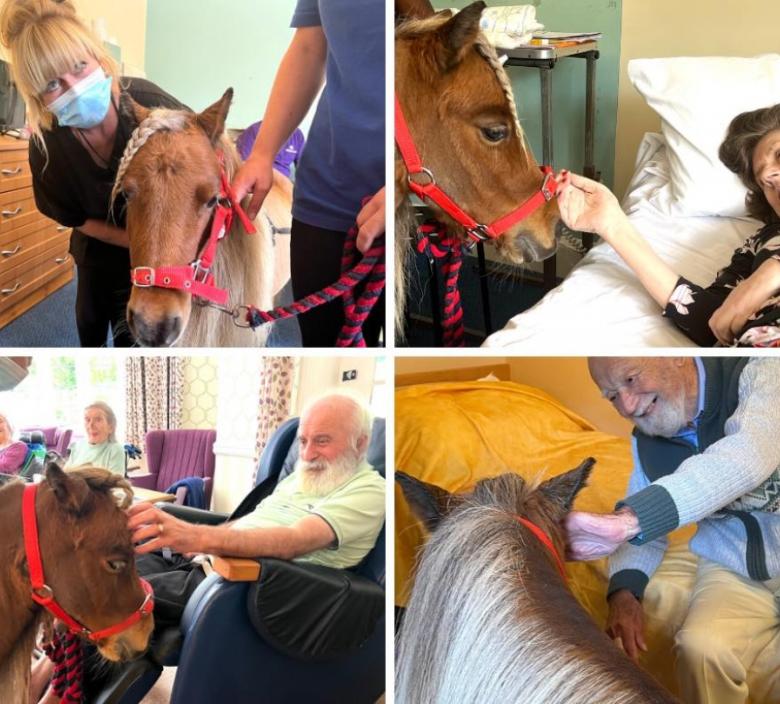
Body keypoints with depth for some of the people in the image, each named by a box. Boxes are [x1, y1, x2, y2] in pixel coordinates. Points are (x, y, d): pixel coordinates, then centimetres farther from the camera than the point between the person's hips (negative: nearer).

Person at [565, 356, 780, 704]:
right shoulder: (646, 441, 1)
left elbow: (750, 456, -35)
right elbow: (643, 528, 8)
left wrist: (627, 518, -46)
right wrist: (624, 591, -15)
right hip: (732, 569, 4)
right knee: (701, 649, -25)